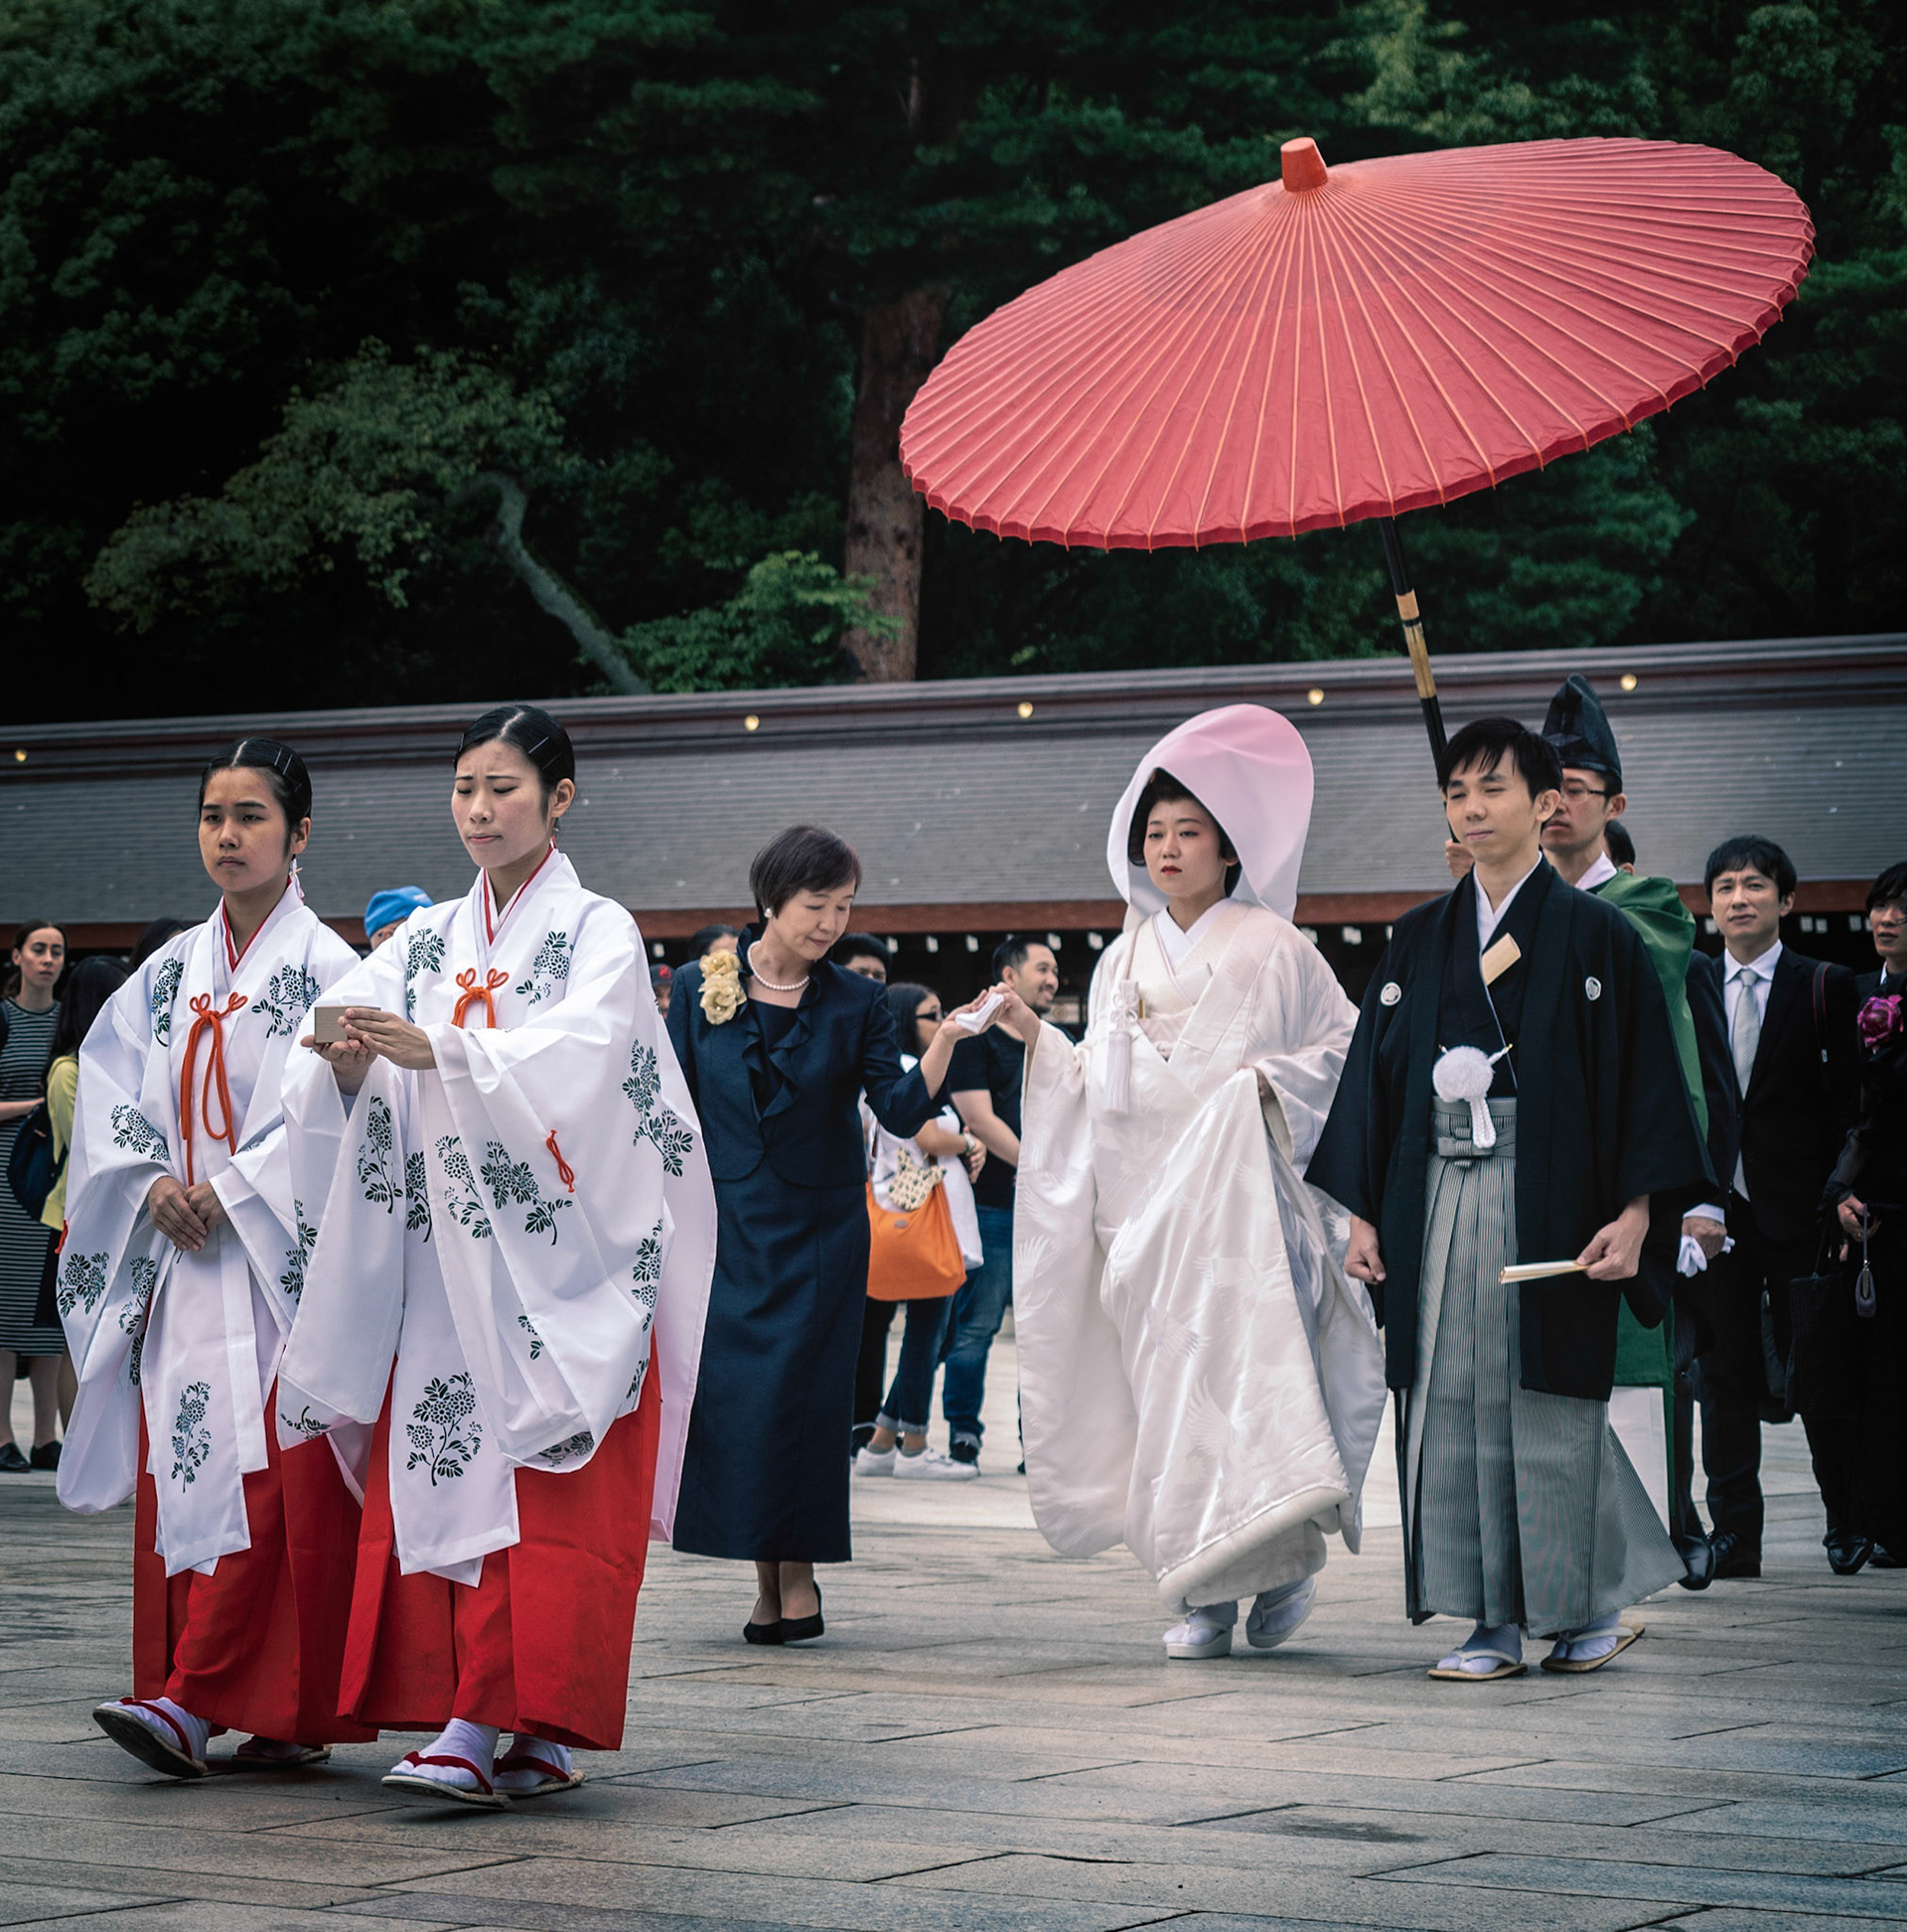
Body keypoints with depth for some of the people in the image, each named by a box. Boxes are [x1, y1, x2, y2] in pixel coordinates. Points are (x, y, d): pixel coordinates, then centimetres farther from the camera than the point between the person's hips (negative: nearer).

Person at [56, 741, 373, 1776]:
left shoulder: (325, 967, -3)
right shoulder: (173, 969, 14)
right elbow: (109, 1080, 12)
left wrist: (233, 1190, -13)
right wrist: (151, 1181, -4)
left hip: (281, 1254, -6)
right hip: (180, 1255, 6)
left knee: (270, 1476, -13)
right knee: (181, 1466, 2)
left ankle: (195, 1699, -16)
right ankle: (286, 1716, 7)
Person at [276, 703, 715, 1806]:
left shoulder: (598, 931, 1)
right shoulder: (426, 941, 15)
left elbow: (573, 1059, -18)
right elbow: (348, 1093, 6)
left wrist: (434, 1050, -30)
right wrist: (349, 1059, -17)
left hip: (554, 1257, -5)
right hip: (443, 1260, 5)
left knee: (545, 1495, -9)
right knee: (435, 1480, -2)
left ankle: (536, 1724, -13)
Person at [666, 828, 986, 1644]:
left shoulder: (855, 1004, 1)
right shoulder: (701, 988, 2)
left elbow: (901, 1110, -9)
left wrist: (945, 1039, -24)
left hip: (819, 1234, -1)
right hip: (727, 1229, 1)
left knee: (798, 1394, -7)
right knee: (727, 1392, -2)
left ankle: (799, 1574, 3)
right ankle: (764, 1579, 8)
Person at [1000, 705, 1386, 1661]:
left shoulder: (1271, 947, 3)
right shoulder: (1126, 957, 17)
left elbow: (1345, 1045, 4)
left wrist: (1269, 1080, -10)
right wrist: (1036, 1035, 7)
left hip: (1234, 1195, -4)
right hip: (1140, 1200, 4)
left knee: (1240, 1360, -15)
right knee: (1166, 1379, -1)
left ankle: (1276, 1558, -5)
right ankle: (1205, 1591, 2)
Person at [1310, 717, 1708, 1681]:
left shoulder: (1595, 934, 0)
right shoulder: (1418, 939, 12)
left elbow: (1646, 1077, -4)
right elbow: (1377, 1073, 12)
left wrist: (1634, 1213, -12)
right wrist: (1364, 1213, 6)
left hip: (1549, 1198, -4)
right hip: (1439, 1199, 4)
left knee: (1549, 1403, -1)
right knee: (1452, 1403, 1)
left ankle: (1593, 1602, 15)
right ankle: (1493, 1621, 8)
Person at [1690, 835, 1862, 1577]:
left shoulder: (1824, 987, 3)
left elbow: (1849, 1100, 0)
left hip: (1798, 1207, -2)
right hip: (1715, 1204, 2)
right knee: (1724, 1373, 3)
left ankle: (1848, 1526, 16)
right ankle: (1734, 1535, 7)